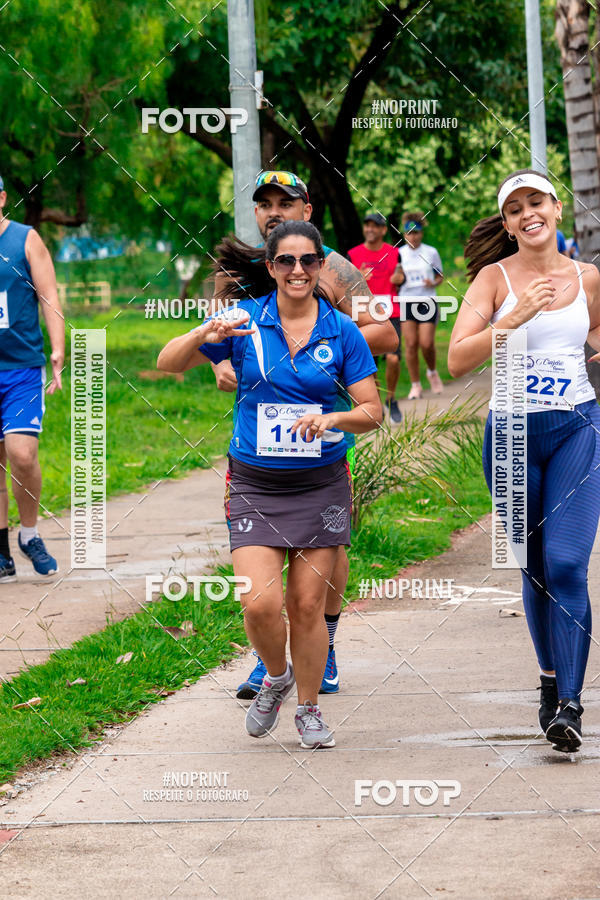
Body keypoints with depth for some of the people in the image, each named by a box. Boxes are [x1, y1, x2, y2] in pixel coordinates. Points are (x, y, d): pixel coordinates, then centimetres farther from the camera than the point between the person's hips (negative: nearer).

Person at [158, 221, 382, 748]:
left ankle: (309, 709, 24)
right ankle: (276, 677, 18)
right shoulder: (243, 321, -2)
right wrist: (203, 335, -21)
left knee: (307, 605, 4)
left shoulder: (342, 332, -1)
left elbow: (372, 411, 2)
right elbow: (168, 364, -1)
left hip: (321, 483, 1)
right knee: (261, 602, -13)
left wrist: (332, 418, -18)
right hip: (254, 483, 0)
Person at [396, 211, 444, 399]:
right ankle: (415, 385, 3)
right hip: (406, 301, 1)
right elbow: (393, 279, 10)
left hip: (427, 301, -1)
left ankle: (432, 372, 21)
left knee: (426, 343, -9)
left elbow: (440, 276, 12)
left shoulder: (431, 253, 4)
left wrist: (433, 283, -10)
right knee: (411, 344, -6)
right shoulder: (399, 254, 4)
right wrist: (395, 278, -13)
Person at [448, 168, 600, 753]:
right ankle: (551, 678, 31)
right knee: (534, 568, 10)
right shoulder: (494, 279, -3)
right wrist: (515, 317, -21)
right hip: (513, 434, 0)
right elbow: (457, 360, -13)